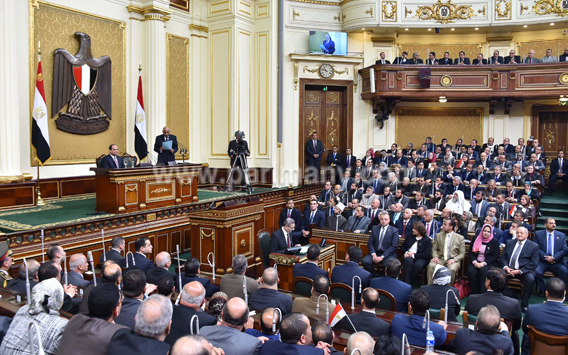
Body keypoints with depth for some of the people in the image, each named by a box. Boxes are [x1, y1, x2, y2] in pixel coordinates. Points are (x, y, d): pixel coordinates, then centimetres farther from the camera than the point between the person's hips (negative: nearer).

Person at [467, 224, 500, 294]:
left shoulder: (495, 241, 4)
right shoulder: (476, 239, 12)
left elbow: (495, 256, -3)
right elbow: (471, 252, 9)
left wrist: (483, 263, -15)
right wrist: (474, 262, -11)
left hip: (489, 263, -2)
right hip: (476, 262, 2)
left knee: (484, 270, -36)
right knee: (471, 271, -30)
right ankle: (475, 293, -22)